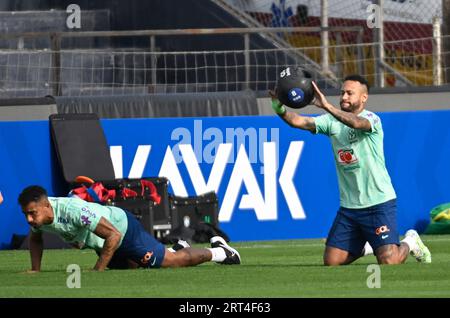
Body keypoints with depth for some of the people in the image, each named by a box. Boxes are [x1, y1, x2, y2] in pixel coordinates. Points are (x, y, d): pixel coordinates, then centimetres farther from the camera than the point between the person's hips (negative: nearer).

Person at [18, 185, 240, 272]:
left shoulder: (73, 211, -43)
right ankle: (179, 248, 51)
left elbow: (113, 235, -39)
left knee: (174, 261, 7)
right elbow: (35, 239, 6)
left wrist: (98, 270, -38)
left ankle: (218, 251, 31)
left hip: (123, 228, -8)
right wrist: (36, 270, -7)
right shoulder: (37, 216, -20)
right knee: (131, 267, 31)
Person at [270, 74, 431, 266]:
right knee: (331, 261, 1)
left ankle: (409, 243, 19)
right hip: (348, 206, 5)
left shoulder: (371, 119, -12)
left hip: (379, 203, -5)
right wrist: (280, 110, -29)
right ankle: (365, 247, 31)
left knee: (388, 262, -15)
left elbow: (355, 122, -35)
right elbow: (301, 122, -9)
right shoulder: (332, 121, 4)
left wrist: (326, 106, -47)